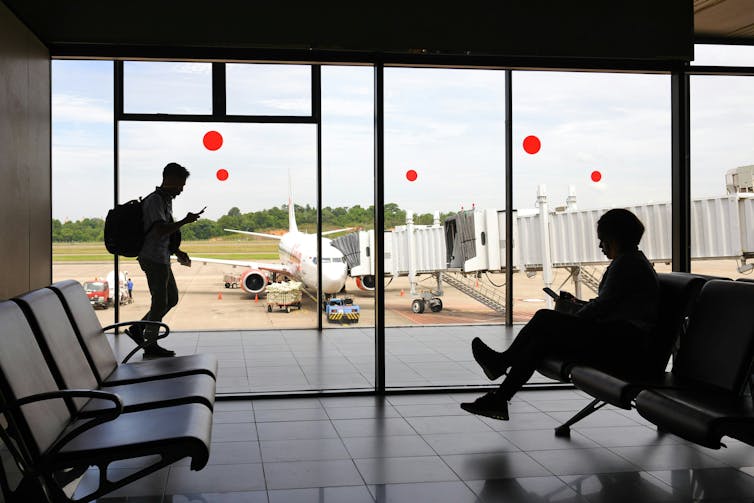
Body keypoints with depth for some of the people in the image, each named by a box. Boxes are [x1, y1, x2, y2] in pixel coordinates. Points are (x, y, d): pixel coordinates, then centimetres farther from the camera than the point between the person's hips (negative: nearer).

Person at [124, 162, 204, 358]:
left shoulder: (166, 200, 16)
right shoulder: (154, 200, -15)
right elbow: (161, 230, -26)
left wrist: (177, 252, 16)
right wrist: (185, 221, -17)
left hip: (161, 258, 10)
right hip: (154, 259, -10)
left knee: (172, 298, 15)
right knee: (160, 302, -1)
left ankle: (137, 329, 21)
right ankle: (150, 345, 11)